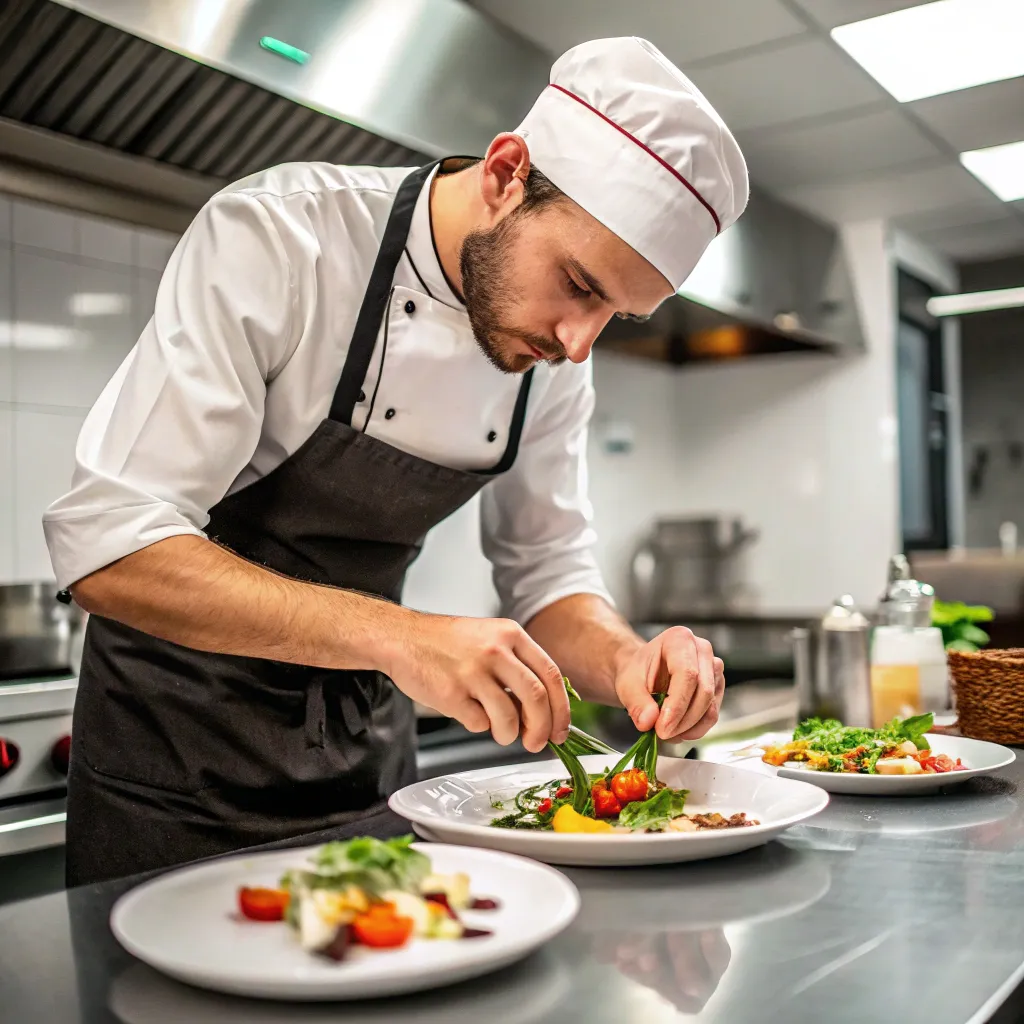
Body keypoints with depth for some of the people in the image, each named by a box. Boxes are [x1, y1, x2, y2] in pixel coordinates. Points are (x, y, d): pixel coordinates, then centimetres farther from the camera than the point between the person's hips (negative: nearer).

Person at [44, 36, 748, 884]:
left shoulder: (557, 354, -7)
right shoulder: (273, 236, -25)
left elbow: (547, 575, 0)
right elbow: (105, 547, -30)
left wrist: (626, 661, -22)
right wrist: (396, 636, -41)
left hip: (366, 744, 5)